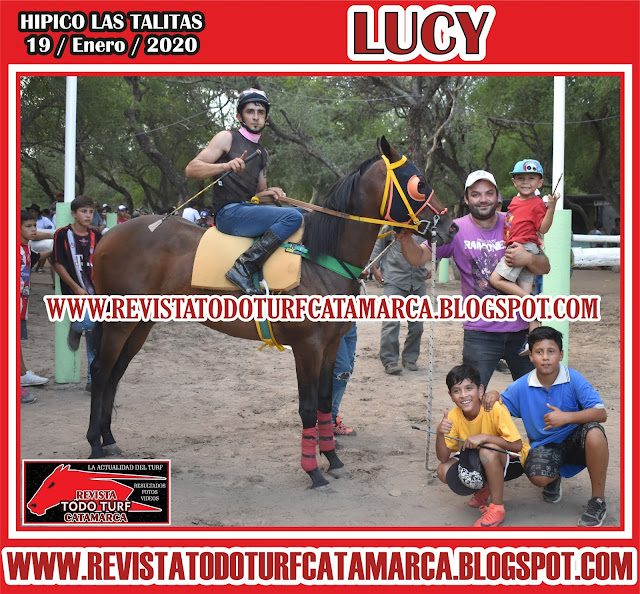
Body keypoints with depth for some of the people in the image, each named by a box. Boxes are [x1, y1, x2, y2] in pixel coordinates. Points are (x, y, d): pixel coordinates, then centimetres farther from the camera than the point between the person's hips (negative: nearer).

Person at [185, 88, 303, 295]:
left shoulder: (262, 154, 22)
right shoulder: (227, 138, 0)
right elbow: (191, 169, -10)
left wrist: (270, 194, 4)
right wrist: (226, 165, -28)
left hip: (249, 210, 8)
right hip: (229, 213, -8)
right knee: (293, 216, -24)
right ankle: (243, 269, -29)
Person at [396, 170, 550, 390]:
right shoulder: (456, 230, -4)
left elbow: (545, 267, 3)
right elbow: (418, 257, -10)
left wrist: (528, 259, -19)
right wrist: (406, 239, -32)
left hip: (520, 328, 2)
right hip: (480, 331, -2)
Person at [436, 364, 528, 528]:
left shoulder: (495, 410, -26)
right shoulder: (454, 416, -12)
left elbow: (517, 445, -29)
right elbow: (443, 458, -13)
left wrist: (484, 437, -38)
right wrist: (440, 433, -32)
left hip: (510, 460, -5)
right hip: (477, 464, 5)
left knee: (488, 451, -36)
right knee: (443, 471, -19)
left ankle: (497, 508, -17)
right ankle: (483, 490, 10)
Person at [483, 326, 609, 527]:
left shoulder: (573, 379, -15)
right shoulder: (522, 386, -7)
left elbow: (601, 413, -22)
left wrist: (566, 417, -35)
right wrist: (493, 396, -18)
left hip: (574, 438, -1)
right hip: (545, 444, 1)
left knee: (594, 433, -37)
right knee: (538, 477, -31)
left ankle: (598, 501, -17)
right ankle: (555, 478, 14)